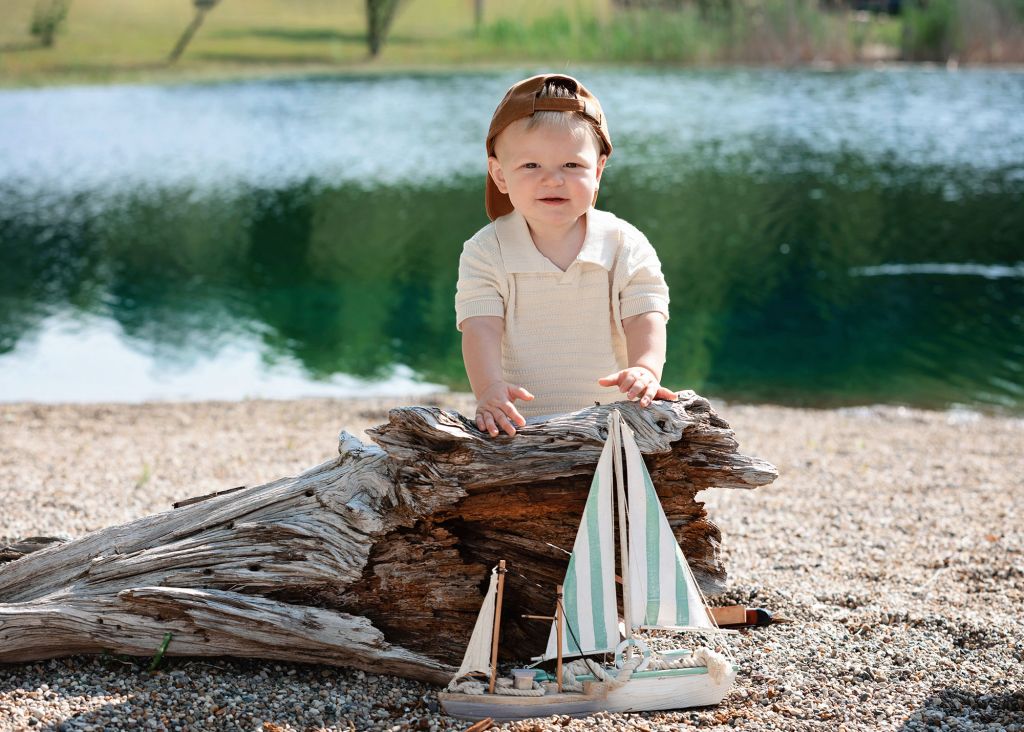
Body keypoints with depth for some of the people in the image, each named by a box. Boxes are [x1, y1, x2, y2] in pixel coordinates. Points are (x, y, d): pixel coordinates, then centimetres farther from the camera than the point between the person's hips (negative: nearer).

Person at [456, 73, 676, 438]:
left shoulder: (626, 246, 2)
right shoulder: (485, 253, 0)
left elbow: (646, 319, -6)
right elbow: (481, 329, -10)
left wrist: (645, 370, -29)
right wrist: (489, 389, -31)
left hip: (612, 418, 0)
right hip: (519, 422, 0)